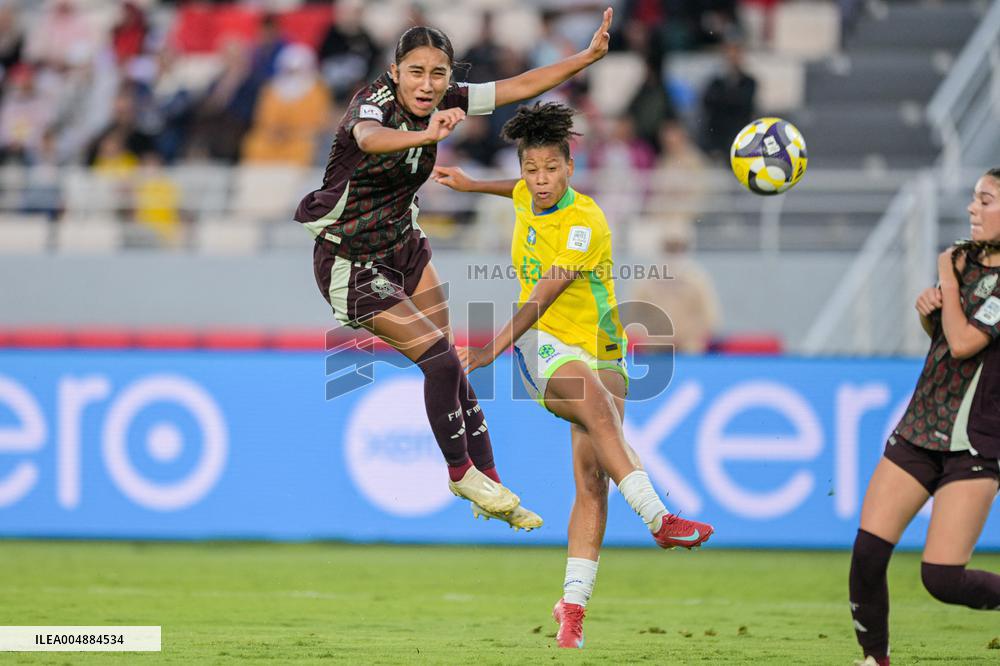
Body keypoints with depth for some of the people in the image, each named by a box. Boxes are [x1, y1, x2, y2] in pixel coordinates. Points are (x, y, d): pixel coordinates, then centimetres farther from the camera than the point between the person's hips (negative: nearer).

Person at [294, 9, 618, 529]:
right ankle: (460, 473, 5)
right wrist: (427, 135, -75)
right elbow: (369, 137, -54)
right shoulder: (373, 104, -29)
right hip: (351, 263, -7)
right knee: (440, 358, -14)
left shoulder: (445, 102, -9)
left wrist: (590, 55, -8)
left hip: (404, 247, 7)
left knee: (450, 366, 6)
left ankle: (489, 485, 16)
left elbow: (520, 86, -1)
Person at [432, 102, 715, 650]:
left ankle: (573, 604, -10)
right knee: (595, 399, -34)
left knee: (591, 478, -14)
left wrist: (494, 348, -28)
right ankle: (657, 518, -43)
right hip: (543, 346, 2)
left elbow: (545, 294, -20)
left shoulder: (587, 223, -14)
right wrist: (471, 185, 36)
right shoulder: (527, 198, 4)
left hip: (599, 351, -2)